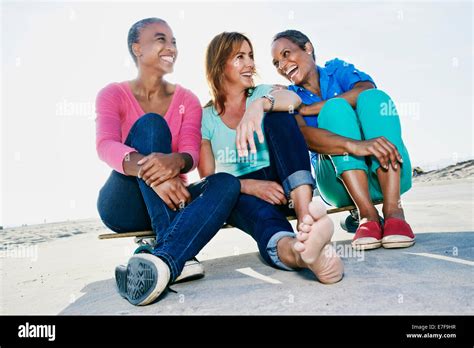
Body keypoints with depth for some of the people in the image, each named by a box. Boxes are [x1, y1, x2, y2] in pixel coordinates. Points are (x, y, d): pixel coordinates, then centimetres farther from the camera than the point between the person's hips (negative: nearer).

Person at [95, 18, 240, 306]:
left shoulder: (187, 100, 8)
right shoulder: (113, 94, 2)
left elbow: (192, 153, -10)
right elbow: (106, 146, -19)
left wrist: (176, 161, -37)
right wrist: (148, 171, -42)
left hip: (171, 201, 3)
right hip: (124, 205, -2)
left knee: (226, 183, -25)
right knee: (151, 124, -26)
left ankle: (163, 260, -48)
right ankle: (174, 258, -39)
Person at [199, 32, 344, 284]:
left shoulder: (262, 94, 13)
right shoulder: (206, 118, 8)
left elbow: (294, 99, -12)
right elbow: (208, 178, -1)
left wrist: (260, 104, -33)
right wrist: (251, 186, -18)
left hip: (282, 185, 2)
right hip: (238, 194, -1)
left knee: (278, 116, -23)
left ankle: (304, 212, -43)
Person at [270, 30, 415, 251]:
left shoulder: (338, 69, 11)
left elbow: (367, 89, -13)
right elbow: (304, 135, -17)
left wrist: (306, 109, -14)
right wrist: (354, 145, -36)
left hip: (387, 174, 2)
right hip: (341, 183, -1)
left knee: (374, 98, -20)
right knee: (335, 107, -21)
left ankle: (393, 211, -33)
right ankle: (367, 215, -34)